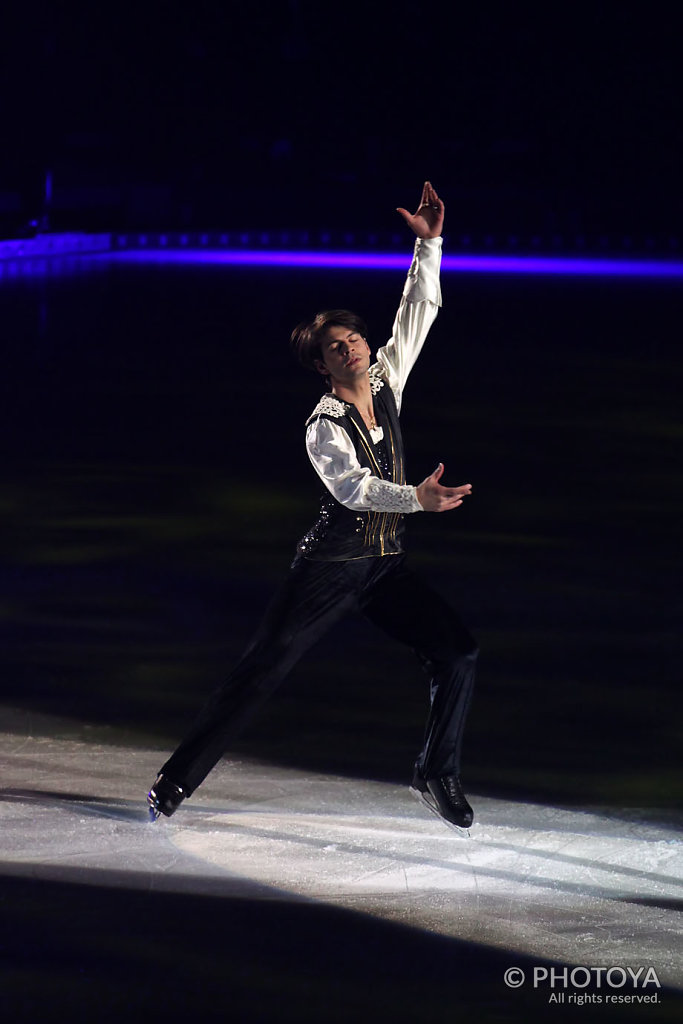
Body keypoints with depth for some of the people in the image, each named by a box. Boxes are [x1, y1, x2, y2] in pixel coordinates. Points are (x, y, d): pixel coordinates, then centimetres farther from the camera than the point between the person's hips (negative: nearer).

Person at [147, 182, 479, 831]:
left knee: (457, 653, -7)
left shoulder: (386, 383, 3)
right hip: (331, 567, -6)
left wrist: (429, 244, -6)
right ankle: (176, 781, 2)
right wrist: (416, 497, -43)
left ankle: (436, 775, 8)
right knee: (259, 674, -5)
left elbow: (418, 314, 4)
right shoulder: (323, 427, -14)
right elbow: (353, 486, -29)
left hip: (385, 568, 6)